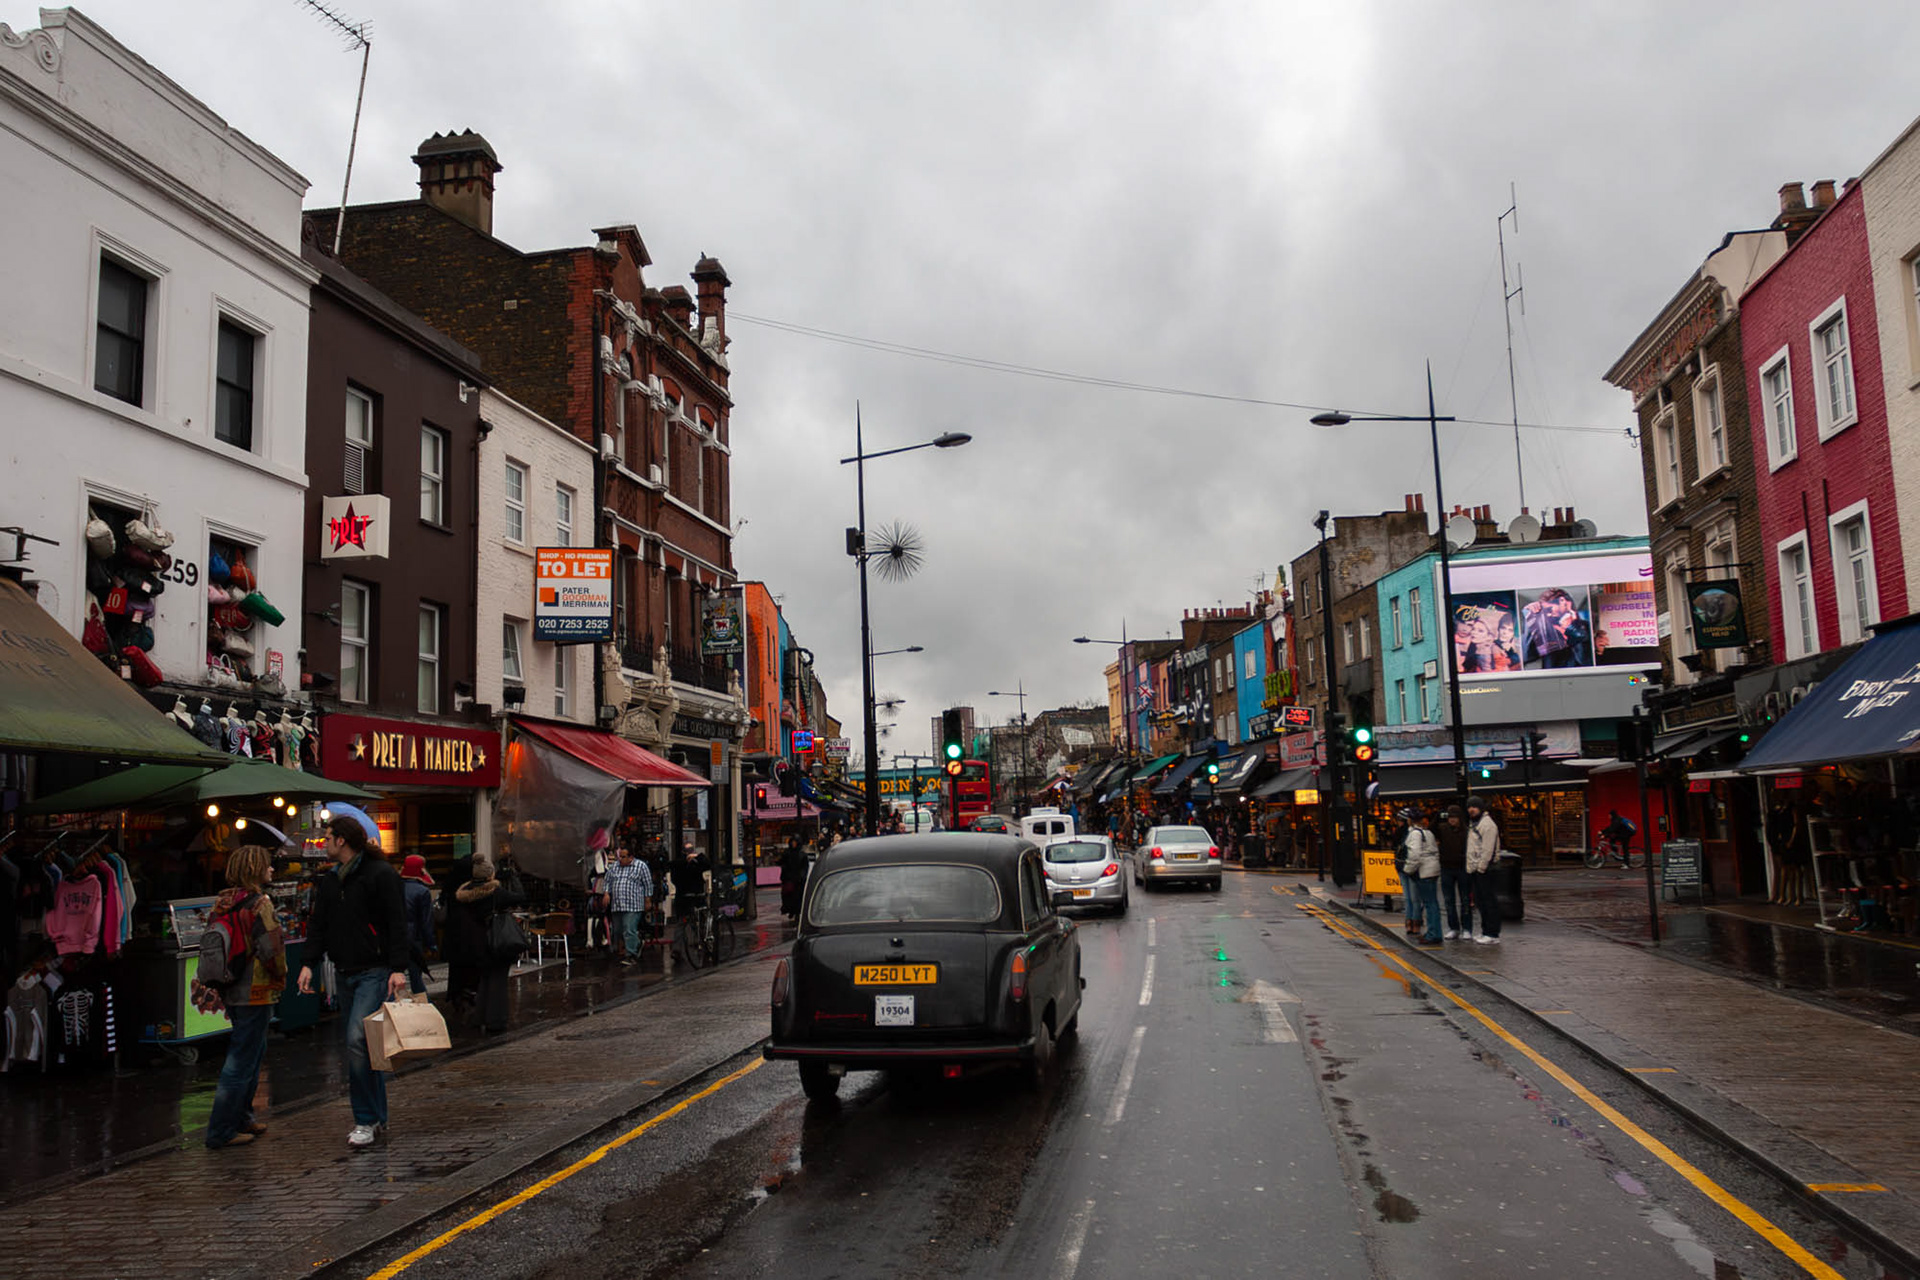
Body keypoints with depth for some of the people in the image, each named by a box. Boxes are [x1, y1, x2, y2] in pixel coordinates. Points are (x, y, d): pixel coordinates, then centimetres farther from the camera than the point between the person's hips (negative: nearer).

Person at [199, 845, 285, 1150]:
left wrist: (219, 989, 20)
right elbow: (271, 949, -19)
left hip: (232, 991, 9)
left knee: (254, 1052, 21)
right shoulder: (259, 903, -17)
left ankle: (241, 1117, 29)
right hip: (256, 992, -9)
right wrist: (280, 979, -2)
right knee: (241, 1061, -2)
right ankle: (221, 1132, 2)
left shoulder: (224, 902, 8)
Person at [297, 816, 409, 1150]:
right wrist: (309, 963, 2)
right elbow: (318, 924, 16)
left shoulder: (380, 873, -9)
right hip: (345, 974, 8)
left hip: (375, 973, -8)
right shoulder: (329, 881, 15)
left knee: (358, 1040, -17)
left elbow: (397, 923, -12)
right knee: (363, 1046, 10)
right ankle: (376, 1119, 17)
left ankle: (367, 1120, -9)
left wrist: (398, 969, -18)